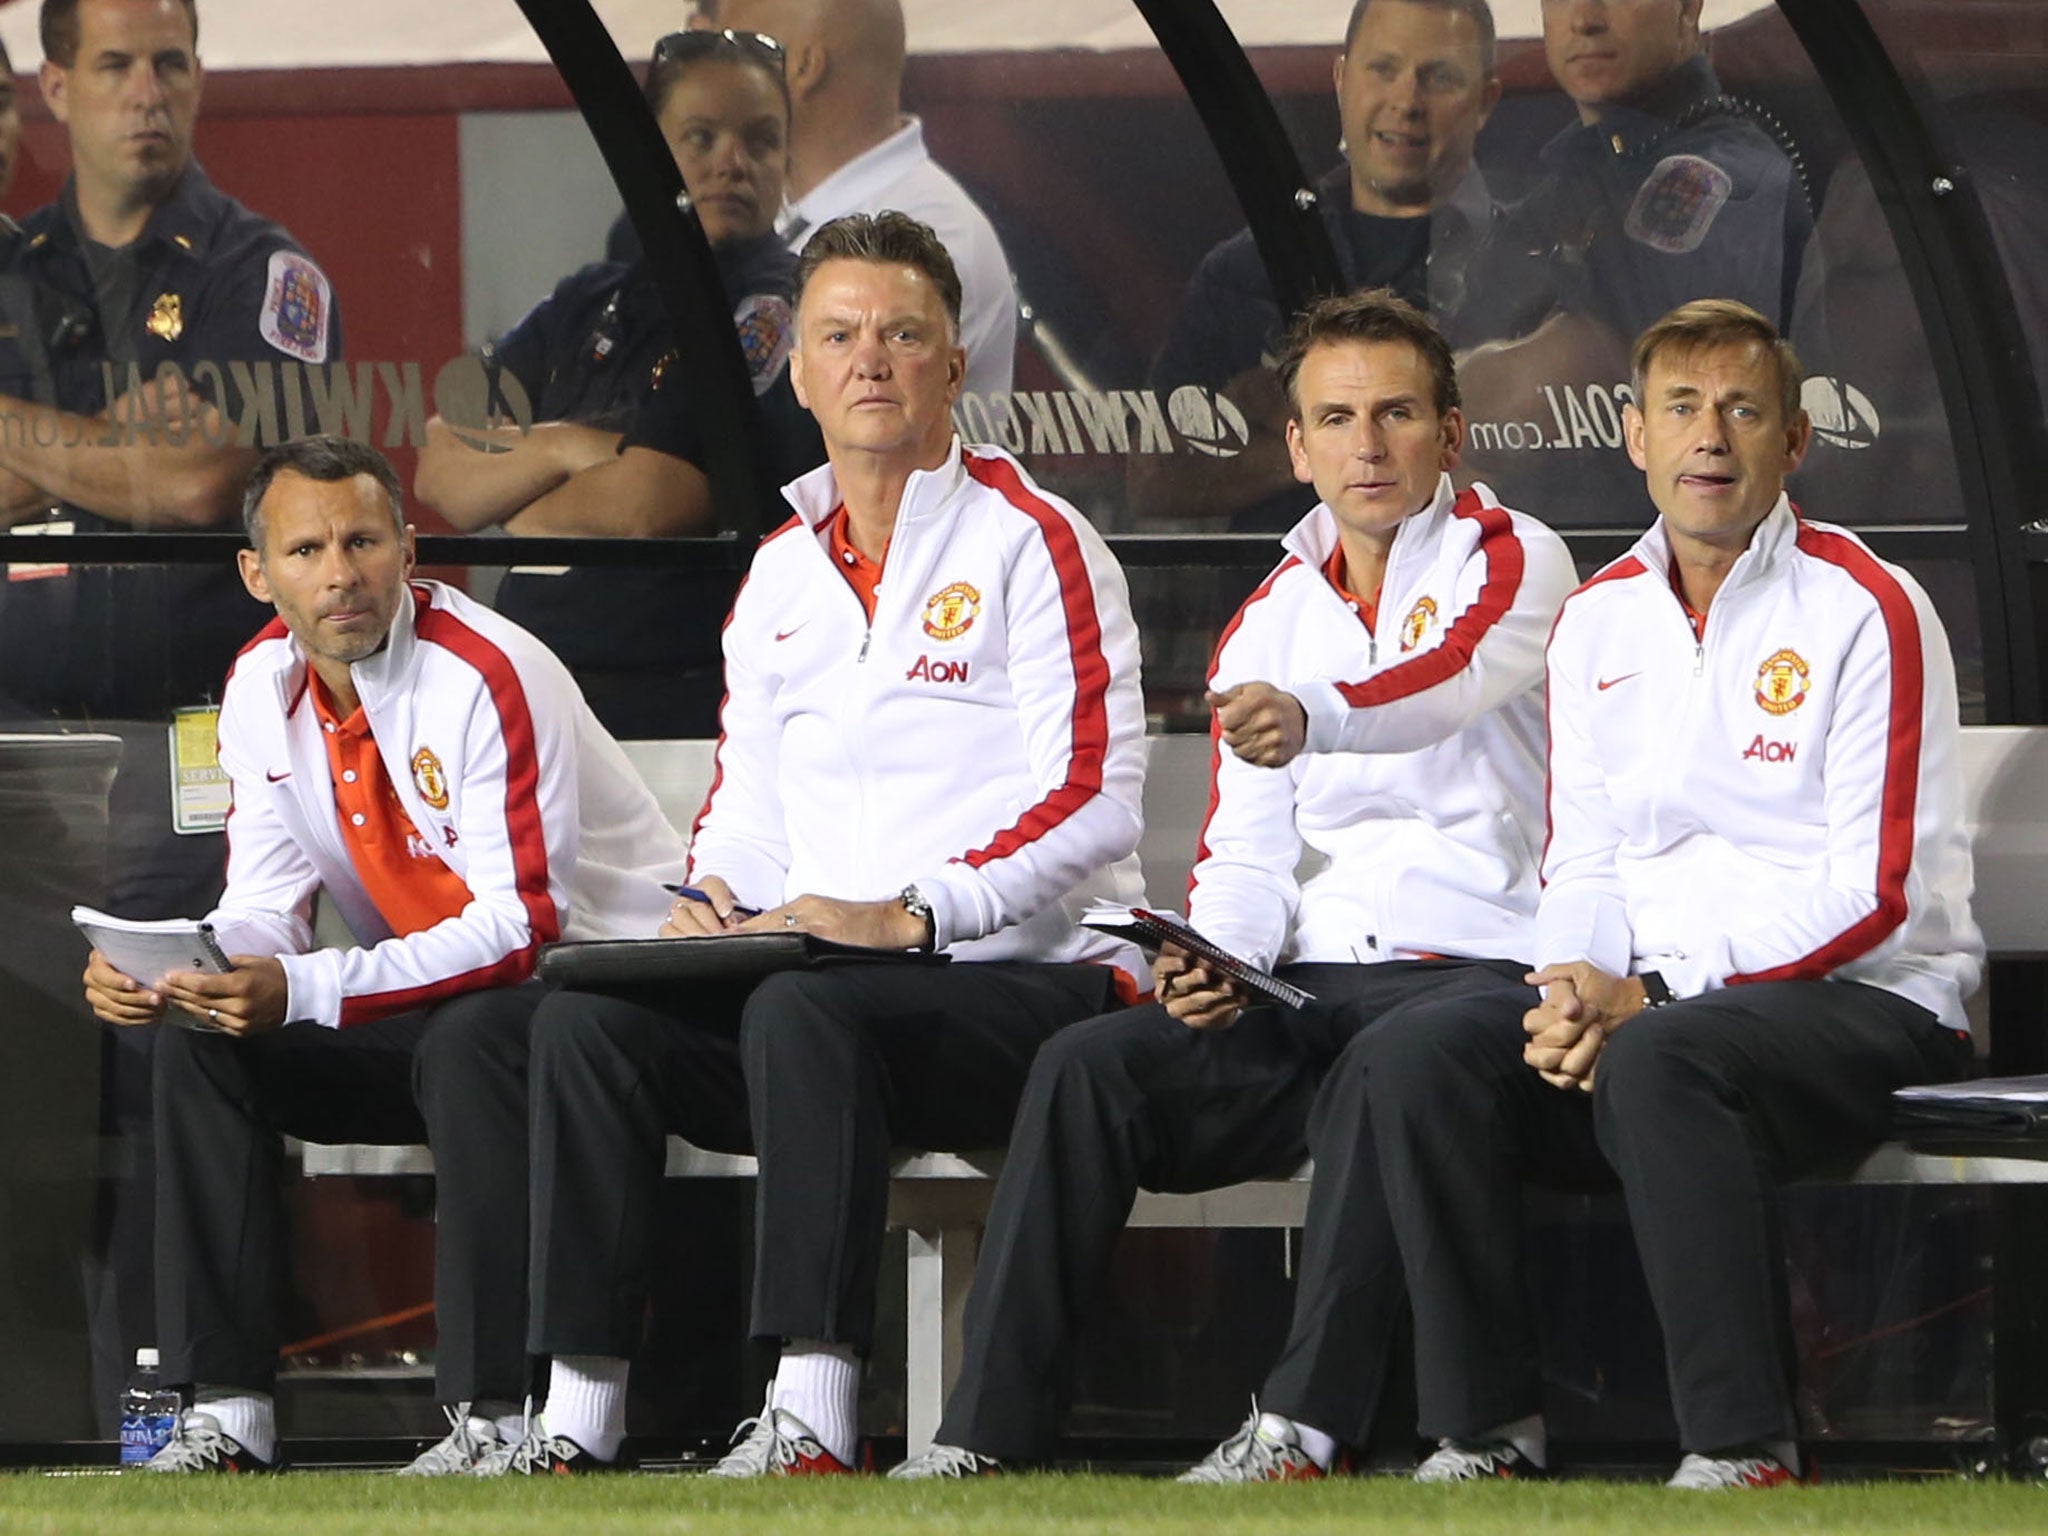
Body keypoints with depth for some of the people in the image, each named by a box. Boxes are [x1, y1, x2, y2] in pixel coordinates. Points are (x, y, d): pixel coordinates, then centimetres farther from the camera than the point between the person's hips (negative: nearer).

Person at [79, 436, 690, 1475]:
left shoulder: (487, 676, -22)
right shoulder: (263, 688, 0)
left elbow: (523, 923, -28)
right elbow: (266, 910, 0)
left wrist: (302, 990, -37)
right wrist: (160, 968, -24)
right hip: (422, 1005, 7)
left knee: (467, 1045, -38)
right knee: (195, 1034, -10)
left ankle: (496, 1414, -33)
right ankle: (225, 1409, -13)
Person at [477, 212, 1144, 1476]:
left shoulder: (1031, 542, -3)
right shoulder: (782, 575, 19)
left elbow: (1094, 800, -13)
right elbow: (747, 800, 22)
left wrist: (909, 916, -23)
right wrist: (715, 900, -3)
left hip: (1030, 979, -7)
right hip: (818, 969, 7)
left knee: (803, 1009, -36)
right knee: (587, 1018, -16)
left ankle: (815, 1419, -40)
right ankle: (579, 1416, -20)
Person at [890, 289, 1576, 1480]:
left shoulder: (1510, 560, -1)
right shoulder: (1276, 616, 18)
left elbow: (1447, 682, -26)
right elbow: (1248, 850, 13)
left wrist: (1311, 718, -47)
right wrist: (1216, 958, -11)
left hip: (1481, 966, -6)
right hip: (1318, 974, 6)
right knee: (1089, 1067, -17)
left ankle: (1304, 1427, -38)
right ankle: (991, 1431, -21)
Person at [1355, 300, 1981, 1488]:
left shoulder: (1868, 611, -6)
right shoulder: (1599, 622, 14)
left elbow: (1876, 897, -12)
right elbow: (1584, 867, 14)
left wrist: (1650, 997, -17)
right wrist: (1571, 998, -10)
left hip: (1870, 1002, -6)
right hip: (1650, 1000, 6)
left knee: (1657, 1062, -36)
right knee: (1422, 1054, -17)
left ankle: (1748, 1449, -30)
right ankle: (1488, 1430, -13)